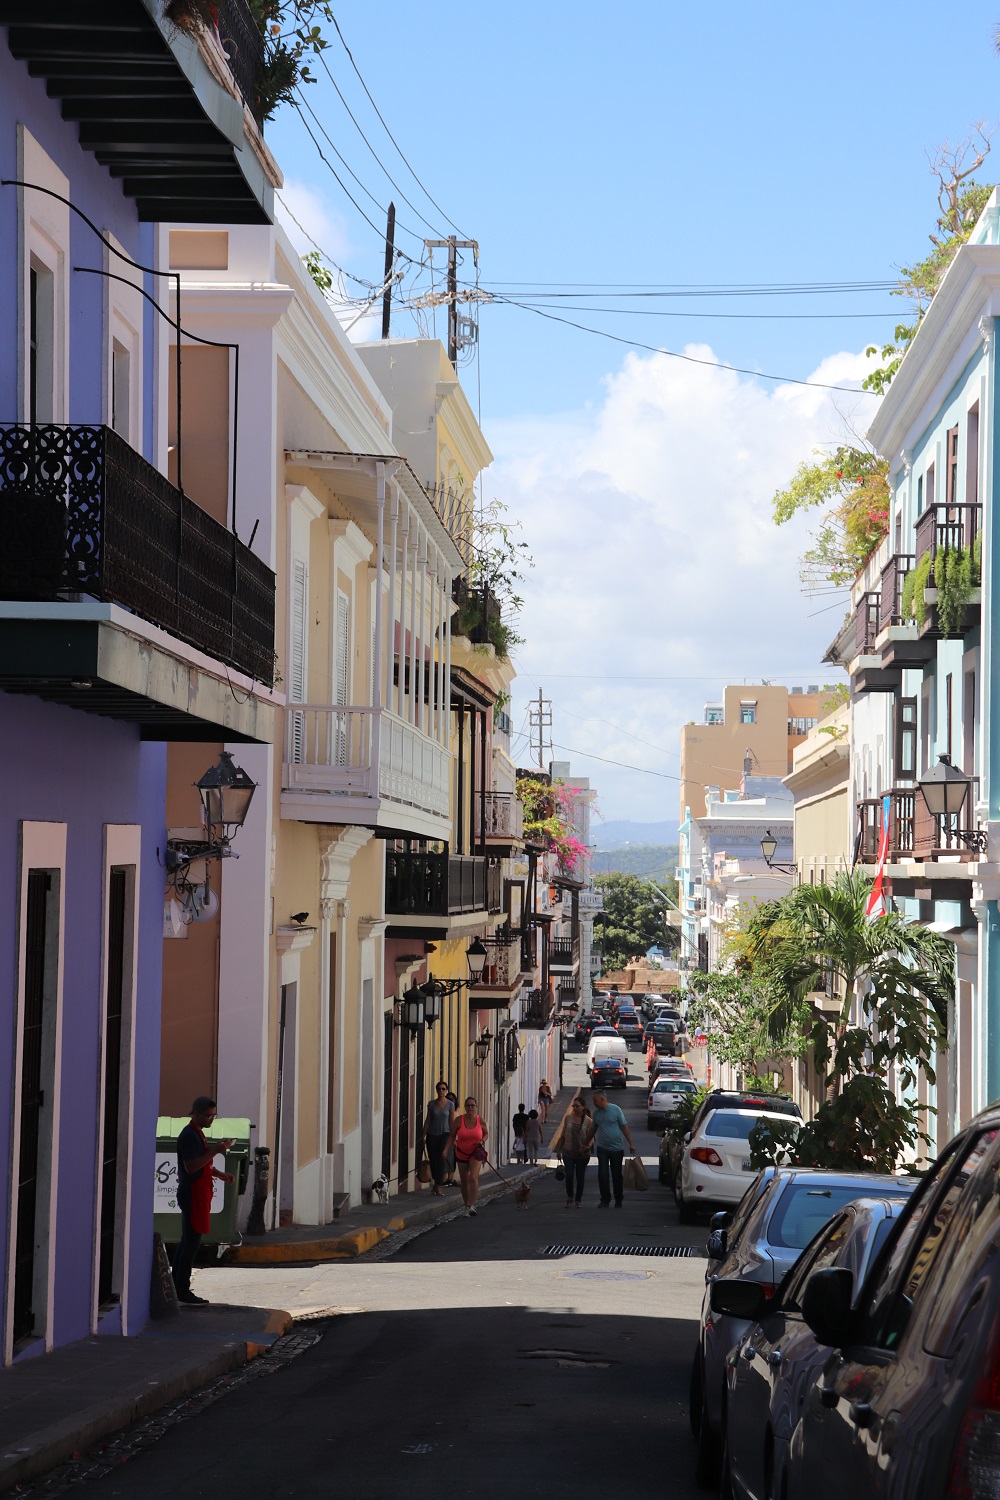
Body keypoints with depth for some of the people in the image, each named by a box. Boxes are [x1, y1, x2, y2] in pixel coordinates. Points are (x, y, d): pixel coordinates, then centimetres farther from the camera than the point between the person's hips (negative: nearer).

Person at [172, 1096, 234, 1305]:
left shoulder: (197, 1134, 17)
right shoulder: (189, 1135, -16)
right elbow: (191, 1166, -24)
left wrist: (219, 1174, 15)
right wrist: (214, 1151, -25)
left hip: (198, 1193, 11)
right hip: (192, 1193, -11)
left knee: (187, 1240, 12)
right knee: (192, 1241, -9)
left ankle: (176, 1288, 17)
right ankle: (182, 1291, -8)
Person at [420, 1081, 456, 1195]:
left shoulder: (450, 1104, 0)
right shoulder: (432, 1104, 4)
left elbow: (452, 1121, 2)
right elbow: (427, 1120, 7)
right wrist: (423, 1136, 4)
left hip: (444, 1134, -2)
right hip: (432, 1134, 2)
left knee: (441, 1158, -14)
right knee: (433, 1160, 3)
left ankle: (437, 1186, -12)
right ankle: (437, 1184, 20)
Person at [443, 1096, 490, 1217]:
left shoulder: (480, 1120, -7)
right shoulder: (459, 1120, -8)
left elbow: (486, 1133, 10)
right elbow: (452, 1135, -1)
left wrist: (482, 1141, -11)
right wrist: (446, 1149, -12)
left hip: (476, 1152, -2)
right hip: (461, 1153, 2)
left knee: (473, 1178, -19)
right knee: (464, 1180, 10)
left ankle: (472, 1205, -20)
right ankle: (466, 1206, 24)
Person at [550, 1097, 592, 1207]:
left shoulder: (588, 1121, -5)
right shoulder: (568, 1118, 2)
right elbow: (562, 1135, 9)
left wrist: (587, 1147, -27)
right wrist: (558, 1150, 9)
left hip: (582, 1154, -1)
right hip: (568, 1153, 1)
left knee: (580, 1177, 7)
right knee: (569, 1176, -6)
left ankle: (578, 1200, 21)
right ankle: (569, 1198, 15)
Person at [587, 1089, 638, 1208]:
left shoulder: (615, 1109, -9)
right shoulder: (596, 1112, 3)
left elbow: (624, 1127, -6)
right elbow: (593, 1129, 14)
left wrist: (631, 1143, -9)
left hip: (617, 1148, -3)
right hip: (602, 1148, 3)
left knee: (617, 1175, 6)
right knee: (603, 1175, -5)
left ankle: (618, 1200, 19)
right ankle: (605, 1200, 0)